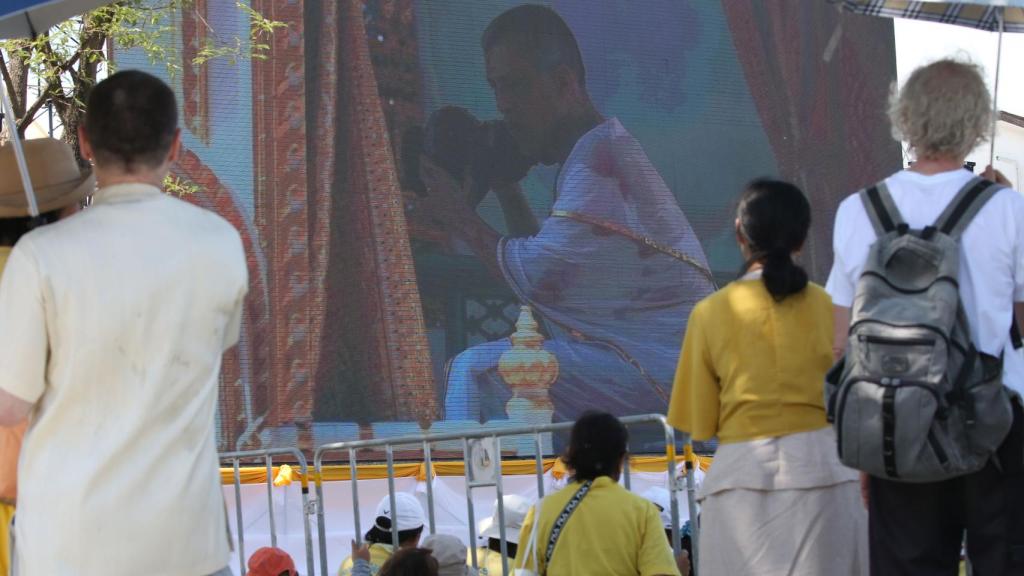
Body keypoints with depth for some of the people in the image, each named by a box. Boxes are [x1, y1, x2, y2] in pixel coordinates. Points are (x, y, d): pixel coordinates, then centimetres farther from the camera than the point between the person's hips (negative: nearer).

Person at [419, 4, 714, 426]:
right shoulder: (600, 148, 18)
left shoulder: (599, 155, -14)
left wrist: (462, 220, -4)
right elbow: (545, 268, 20)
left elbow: (537, 277, -16)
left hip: (661, 368, -11)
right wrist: (505, 189, 16)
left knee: (479, 373, -17)